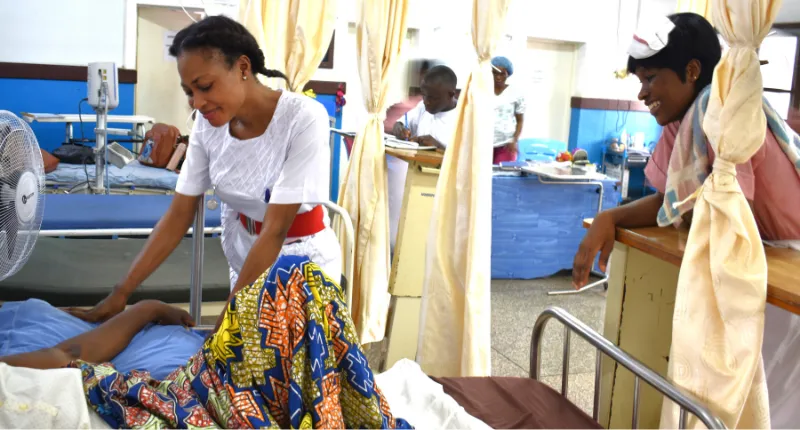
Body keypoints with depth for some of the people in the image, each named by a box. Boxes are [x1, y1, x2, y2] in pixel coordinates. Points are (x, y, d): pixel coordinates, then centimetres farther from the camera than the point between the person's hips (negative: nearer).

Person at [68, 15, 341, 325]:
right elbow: (179, 215, -7)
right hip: (250, 261, 5)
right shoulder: (208, 124, -11)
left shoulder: (303, 119, -27)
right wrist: (121, 293, -12)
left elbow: (275, 231, -28)